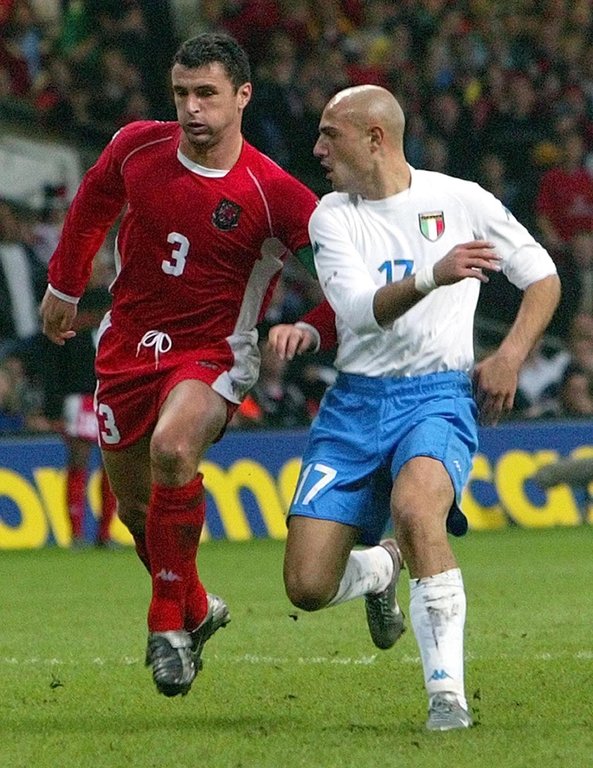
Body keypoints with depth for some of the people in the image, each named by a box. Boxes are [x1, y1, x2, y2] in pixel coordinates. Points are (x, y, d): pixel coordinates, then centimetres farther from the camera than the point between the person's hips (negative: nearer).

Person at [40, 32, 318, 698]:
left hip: (212, 353, -5)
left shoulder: (273, 194, -18)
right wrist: (63, 287, 26)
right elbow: (90, 206, 16)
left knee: (172, 448, -33)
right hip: (127, 345, 5)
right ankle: (196, 610, 40)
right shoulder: (136, 148, -5)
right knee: (135, 505, 11)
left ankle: (169, 619, -16)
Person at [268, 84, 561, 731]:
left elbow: (542, 277, 11)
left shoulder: (459, 200, 2)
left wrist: (511, 355, -4)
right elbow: (360, 309, -13)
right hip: (354, 404, 3)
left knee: (414, 507, -37)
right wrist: (432, 276, -31)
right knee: (308, 587, -8)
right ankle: (383, 569, 30)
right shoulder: (331, 217, 4)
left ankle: (447, 692, -30)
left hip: (438, 394, -3)